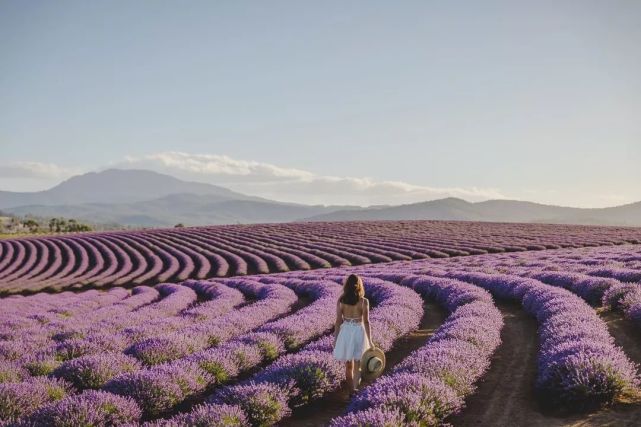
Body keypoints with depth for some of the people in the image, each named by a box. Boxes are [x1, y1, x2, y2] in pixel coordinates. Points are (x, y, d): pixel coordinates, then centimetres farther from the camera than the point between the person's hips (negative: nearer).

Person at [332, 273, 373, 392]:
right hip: (359, 332, -2)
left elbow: (338, 321, -4)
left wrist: (335, 338, 6)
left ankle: (351, 389, 27)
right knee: (357, 364, 13)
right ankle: (355, 388, 9)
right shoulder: (364, 301, -10)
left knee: (348, 364, 17)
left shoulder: (340, 301, -6)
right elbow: (366, 322, -11)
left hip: (346, 332, 2)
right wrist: (370, 341, -5)